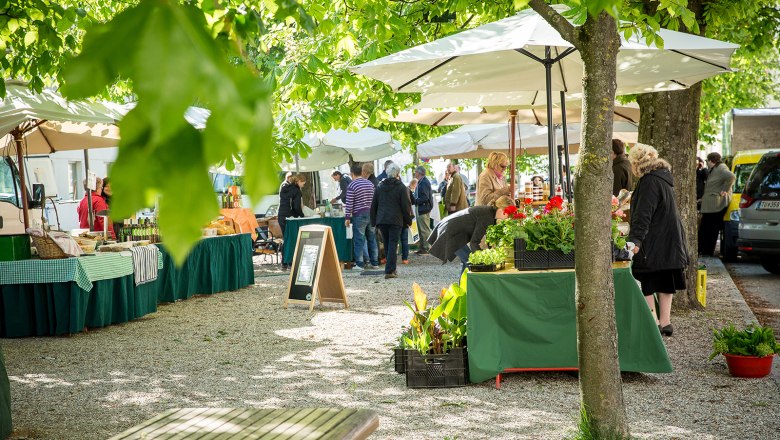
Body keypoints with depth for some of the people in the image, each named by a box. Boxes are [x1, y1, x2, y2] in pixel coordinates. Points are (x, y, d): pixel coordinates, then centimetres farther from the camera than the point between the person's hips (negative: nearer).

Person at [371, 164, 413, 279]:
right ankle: (389, 271, -12)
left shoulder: (380, 187, 12)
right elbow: (406, 206, -6)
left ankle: (391, 269, 20)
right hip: (395, 221, -5)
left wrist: (374, 221, 19)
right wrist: (408, 220, 5)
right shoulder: (401, 187, -3)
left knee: (387, 245, 13)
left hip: (381, 220, 5)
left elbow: (373, 206, 14)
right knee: (393, 245, -5)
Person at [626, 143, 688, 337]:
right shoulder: (662, 178, 14)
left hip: (653, 245, -10)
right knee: (665, 284, 13)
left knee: (645, 286, -3)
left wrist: (635, 239, -30)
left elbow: (643, 215, -25)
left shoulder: (649, 182, -16)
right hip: (669, 243, 10)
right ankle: (665, 322, 19)